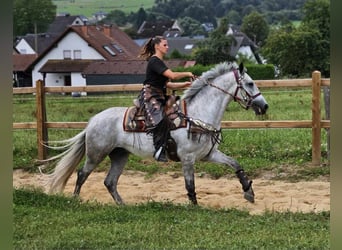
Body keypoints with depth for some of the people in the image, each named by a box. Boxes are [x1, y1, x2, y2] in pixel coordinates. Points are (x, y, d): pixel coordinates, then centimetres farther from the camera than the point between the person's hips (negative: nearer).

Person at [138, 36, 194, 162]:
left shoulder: (159, 62, 20)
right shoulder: (154, 61, -11)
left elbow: (167, 84, 19)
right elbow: (172, 75, -21)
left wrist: (185, 84, 9)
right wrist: (187, 74, -6)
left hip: (160, 97, 11)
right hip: (150, 96, -11)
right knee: (161, 120, -31)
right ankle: (159, 151, -32)